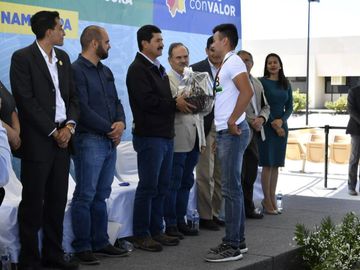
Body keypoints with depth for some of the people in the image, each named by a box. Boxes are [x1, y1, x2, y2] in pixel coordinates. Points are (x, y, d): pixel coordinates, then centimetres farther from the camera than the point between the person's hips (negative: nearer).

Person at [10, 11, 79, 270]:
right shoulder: (23, 58, -7)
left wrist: (70, 125, -3)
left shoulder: (63, 57, 14)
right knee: (33, 202, 1)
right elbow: (26, 101, -12)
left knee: (57, 200, 10)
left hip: (63, 138, 6)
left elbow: (72, 96, 14)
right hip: (37, 140, -6)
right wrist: (53, 132, -12)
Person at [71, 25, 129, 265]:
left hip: (110, 141, 8)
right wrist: (109, 128, -10)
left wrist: (121, 123, -3)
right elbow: (83, 109, -16)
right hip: (89, 140, -8)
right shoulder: (76, 70, -9)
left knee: (101, 195, 12)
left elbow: (116, 102, 17)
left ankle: (100, 243, 18)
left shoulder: (106, 71, 18)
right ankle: (82, 247, 3)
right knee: (85, 196, -3)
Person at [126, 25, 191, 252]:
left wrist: (181, 103, 0)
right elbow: (147, 101, -22)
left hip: (166, 135, 9)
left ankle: (156, 231, 21)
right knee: (148, 187, -4)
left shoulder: (159, 69, 19)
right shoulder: (138, 69, -11)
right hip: (149, 136, -9)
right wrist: (175, 103, -14)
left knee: (161, 187, 12)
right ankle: (141, 235, 5)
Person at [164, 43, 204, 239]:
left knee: (186, 183, 12)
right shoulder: (165, 80, -5)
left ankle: (180, 221, 21)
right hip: (177, 140, -7)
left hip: (193, 140, 7)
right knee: (173, 184, -2)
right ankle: (170, 224, 6)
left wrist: (202, 139, 17)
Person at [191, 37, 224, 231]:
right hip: (205, 126, -5)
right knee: (205, 175, -3)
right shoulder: (196, 69, -2)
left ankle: (215, 213, 19)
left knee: (219, 175, 10)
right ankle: (205, 216, 5)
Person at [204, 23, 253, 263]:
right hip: (225, 133, 10)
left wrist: (232, 122, -22)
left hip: (232, 133, -10)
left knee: (231, 189, -8)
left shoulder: (233, 62, -11)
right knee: (233, 188, 12)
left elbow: (247, 92, -25)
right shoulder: (226, 64, 19)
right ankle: (237, 240, 18)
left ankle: (232, 246, -5)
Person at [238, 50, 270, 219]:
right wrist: (251, 121, -15)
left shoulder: (257, 83, 17)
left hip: (255, 133, 7)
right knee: (238, 174, -3)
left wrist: (261, 118, -1)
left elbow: (265, 106, 20)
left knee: (251, 174, 13)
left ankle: (248, 208, 23)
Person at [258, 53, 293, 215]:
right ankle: (267, 200, 3)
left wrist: (281, 120, -8)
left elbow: (289, 107, 10)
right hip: (267, 126, -5)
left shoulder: (286, 85, 11)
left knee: (276, 165, 7)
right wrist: (273, 124, -11)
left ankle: (272, 199, 13)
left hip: (281, 126, 5)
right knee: (267, 164, -4)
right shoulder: (262, 82, -3)